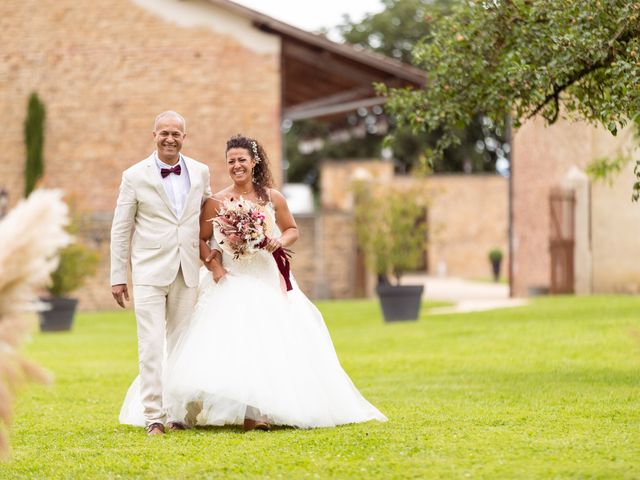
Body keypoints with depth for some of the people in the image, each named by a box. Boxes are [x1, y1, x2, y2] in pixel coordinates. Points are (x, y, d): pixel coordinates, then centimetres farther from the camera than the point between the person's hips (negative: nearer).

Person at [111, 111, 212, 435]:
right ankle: (153, 416, -6)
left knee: (181, 345, 8)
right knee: (151, 346, -8)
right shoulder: (135, 176, -2)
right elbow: (121, 229, 1)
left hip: (187, 272, 3)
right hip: (150, 271, -3)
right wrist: (117, 277, 0)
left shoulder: (200, 172, 6)